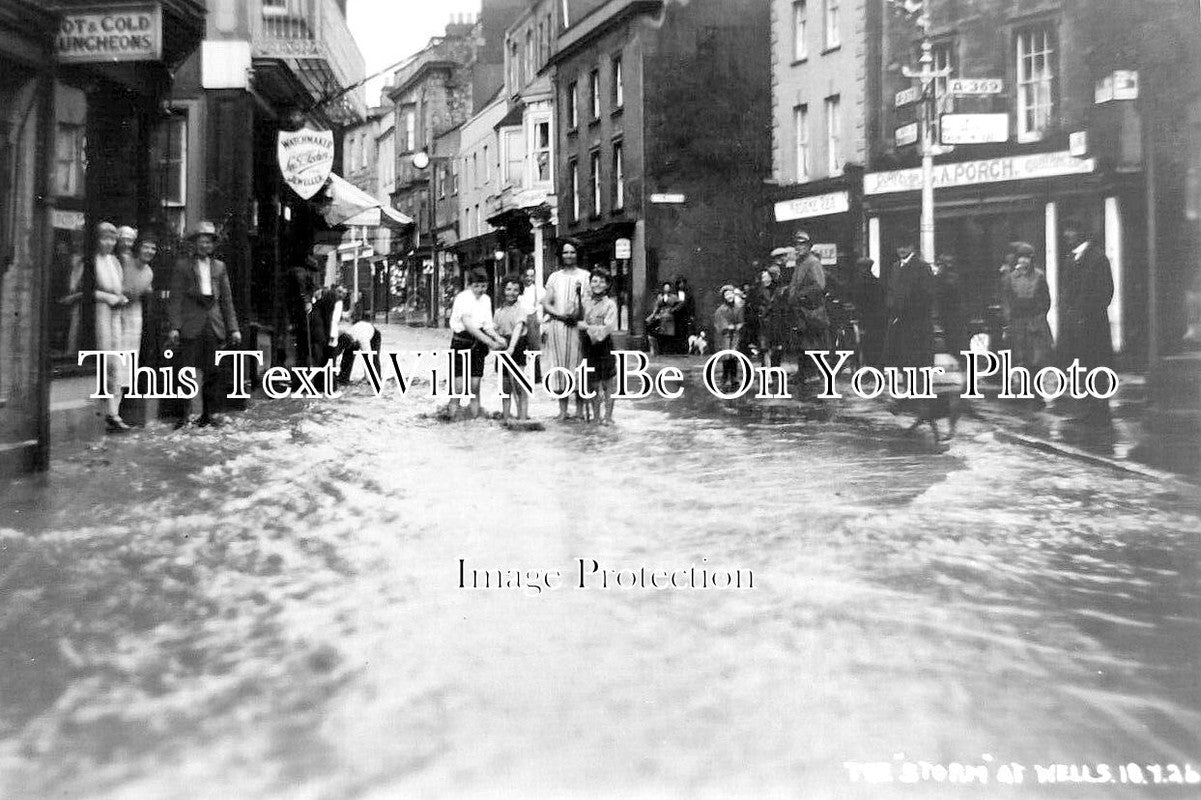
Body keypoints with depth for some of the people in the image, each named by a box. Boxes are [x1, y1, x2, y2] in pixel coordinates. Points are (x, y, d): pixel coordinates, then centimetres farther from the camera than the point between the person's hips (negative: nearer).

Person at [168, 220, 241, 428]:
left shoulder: (219, 267, 14)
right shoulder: (182, 266, 4)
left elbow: (227, 300, 13)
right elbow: (176, 299, 0)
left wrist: (233, 328, 7)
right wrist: (174, 327, -10)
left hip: (214, 326, 3)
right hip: (191, 325, -3)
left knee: (212, 372, 4)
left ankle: (208, 414, 12)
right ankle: (184, 415, 2)